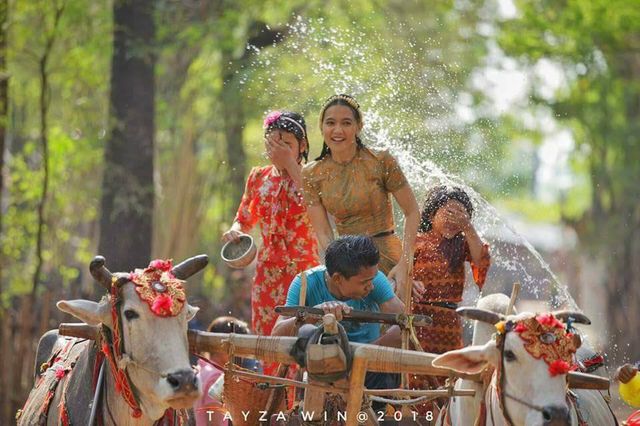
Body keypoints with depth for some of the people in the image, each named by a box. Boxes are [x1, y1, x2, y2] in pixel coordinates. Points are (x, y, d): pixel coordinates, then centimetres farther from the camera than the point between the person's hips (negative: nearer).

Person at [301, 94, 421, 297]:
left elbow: (412, 212, -4)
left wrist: (404, 265, -12)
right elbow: (323, 234, 0)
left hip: (386, 258, -3)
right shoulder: (311, 175, 1)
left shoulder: (381, 162, -8)